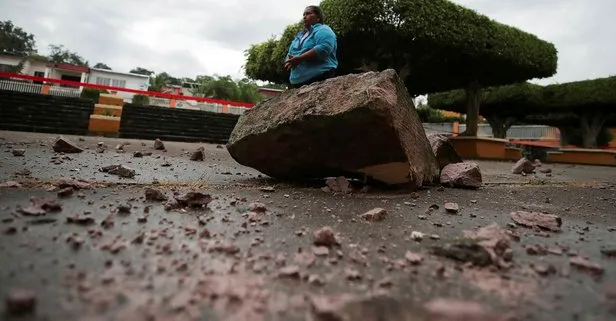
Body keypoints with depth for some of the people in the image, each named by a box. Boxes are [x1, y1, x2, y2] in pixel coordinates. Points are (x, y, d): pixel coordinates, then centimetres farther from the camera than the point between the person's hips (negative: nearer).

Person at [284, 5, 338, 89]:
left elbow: (323, 48, -20)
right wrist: (289, 62, -2)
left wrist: (299, 58, -20)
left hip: (319, 79, -8)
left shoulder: (323, 30, 0)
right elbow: (290, 54, 24)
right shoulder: (300, 35, 25)